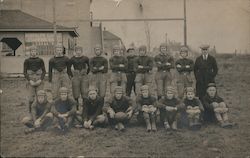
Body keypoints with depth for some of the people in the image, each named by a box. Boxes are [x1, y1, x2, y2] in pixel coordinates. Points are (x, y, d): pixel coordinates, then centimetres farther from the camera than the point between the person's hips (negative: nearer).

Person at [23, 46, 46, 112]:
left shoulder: (40, 60, 3)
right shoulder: (27, 61, 1)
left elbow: (44, 71, 4)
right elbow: (25, 72, 1)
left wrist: (40, 80, -9)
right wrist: (30, 81, -10)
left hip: (39, 82, 1)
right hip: (31, 82, 0)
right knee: (31, 97, -4)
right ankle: (30, 111, 10)